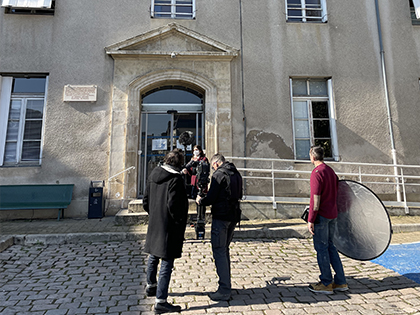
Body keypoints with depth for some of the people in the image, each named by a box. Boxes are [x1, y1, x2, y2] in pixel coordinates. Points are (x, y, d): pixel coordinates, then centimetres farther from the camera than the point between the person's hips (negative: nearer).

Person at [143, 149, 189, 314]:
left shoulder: (153, 175, 4)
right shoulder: (176, 179, -19)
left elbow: (146, 201, 9)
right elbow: (173, 205, -24)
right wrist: (179, 221, -9)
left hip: (154, 224, 8)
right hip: (169, 228, -8)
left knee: (153, 256, 25)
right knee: (166, 263, 2)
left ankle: (151, 286, 47)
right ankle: (160, 301, 10)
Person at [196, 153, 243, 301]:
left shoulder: (219, 174, -12)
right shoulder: (237, 174, 11)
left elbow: (211, 198, -15)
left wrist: (200, 200, 4)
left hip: (221, 216, -8)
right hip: (234, 216, 8)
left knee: (219, 251, -1)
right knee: (225, 250, 18)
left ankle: (224, 290, 3)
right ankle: (226, 284, 27)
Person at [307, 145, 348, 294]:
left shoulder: (316, 173, -16)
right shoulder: (331, 171, 12)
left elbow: (316, 199, -21)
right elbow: (336, 192, 18)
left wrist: (310, 220, -17)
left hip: (321, 215, -9)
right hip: (332, 215, 9)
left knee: (321, 248, 2)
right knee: (330, 246, 17)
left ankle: (326, 283, 13)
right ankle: (340, 282, 24)